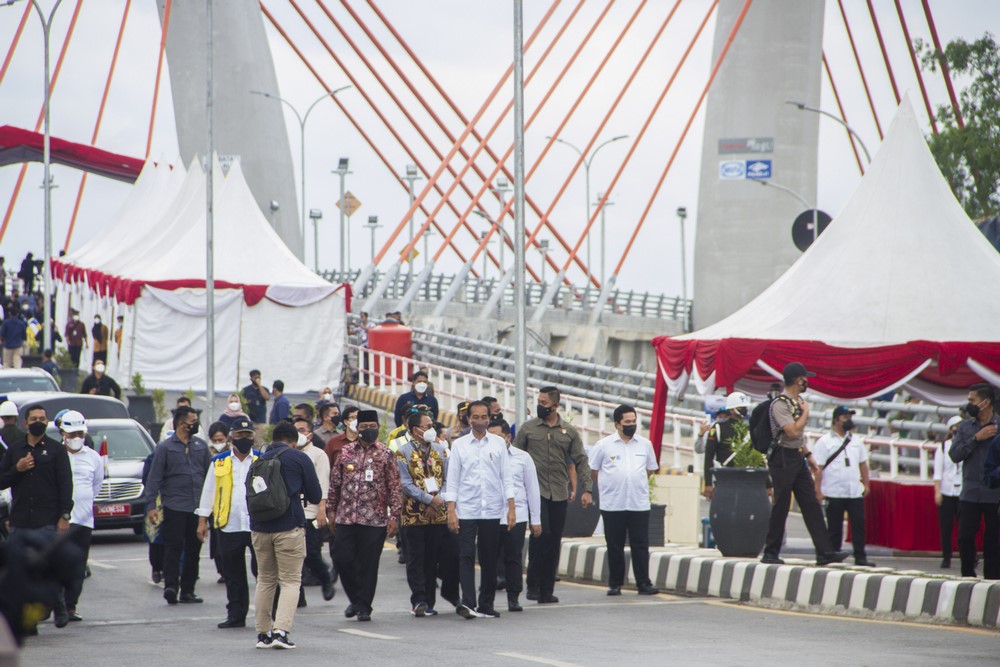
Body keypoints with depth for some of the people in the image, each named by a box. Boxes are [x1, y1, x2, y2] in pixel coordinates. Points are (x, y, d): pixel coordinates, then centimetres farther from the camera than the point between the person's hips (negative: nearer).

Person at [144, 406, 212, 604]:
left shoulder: (201, 446, 11)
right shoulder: (165, 448, -1)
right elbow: (154, 478, -3)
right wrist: (151, 505, -11)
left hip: (197, 507, 5)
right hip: (174, 507, -5)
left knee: (193, 550, 6)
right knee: (173, 548, -10)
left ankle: (187, 590, 12)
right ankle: (171, 586, -13)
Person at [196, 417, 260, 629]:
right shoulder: (219, 462, 10)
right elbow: (208, 492, 13)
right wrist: (202, 520, 8)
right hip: (229, 526, 2)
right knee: (233, 575, 8)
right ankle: (236, 615, 16)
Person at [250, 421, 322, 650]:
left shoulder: (259, 460, 10)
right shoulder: (299, 459, 0)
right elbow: (315, 496, 2)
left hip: (259, 528, 4)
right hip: (289, 527, -4)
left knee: (265, 580, 15)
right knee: (290, 580, 0)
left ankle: (263, 632, 14)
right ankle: (281, 631, -14)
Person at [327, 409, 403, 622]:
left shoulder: (386, 454, 1)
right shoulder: (346, 452, 8)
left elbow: (395, 487, -1)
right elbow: (335, 483, 12)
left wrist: (394, 516, -7)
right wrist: (331, 511, 9)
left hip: (374, 519, -2)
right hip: (345, 517, 3)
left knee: (368, 563, 0)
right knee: (343, 559, 0)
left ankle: (364, 606, 10)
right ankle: (356, 598, 20)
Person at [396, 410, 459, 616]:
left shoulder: (440, 451, 12)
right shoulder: (403, 453, -2)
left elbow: (448, 479, 9)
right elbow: (406, 484, -8)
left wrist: (439, 499, -7)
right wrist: (429, 499, -14)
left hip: (439, 513, 4)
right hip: (414, 513, -4)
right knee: (417, 559, -2)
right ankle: (420, 601, -1)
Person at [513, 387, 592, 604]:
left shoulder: (569, 431, 8)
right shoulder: (528, 428, 4)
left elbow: (581, 461, 8)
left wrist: (587, 489, -1)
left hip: (559, 494, 3)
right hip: (536, 491, -3)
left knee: (554, 541, 4)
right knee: (541, 533, -18)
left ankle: (547, 590, 11)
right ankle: (533, 584, -8)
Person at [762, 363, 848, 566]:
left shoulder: (798, 401, 14)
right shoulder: (780, 404, -16)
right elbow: (792, 431, -24)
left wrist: (808, 455, 20)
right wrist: (805, 412, -11)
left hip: (798, 458, 9)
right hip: (784, 459, -9)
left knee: (811, 505, 3)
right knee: (781, 507, -4)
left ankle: (824, 553, 1)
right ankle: (771, 553, 6)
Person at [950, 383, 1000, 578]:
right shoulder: (965, 427, 11)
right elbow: (955, 454, -1)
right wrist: (976, 438, -9)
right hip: (970, 494, 3)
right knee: (965, 537, 0)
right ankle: (968, 577, 12)